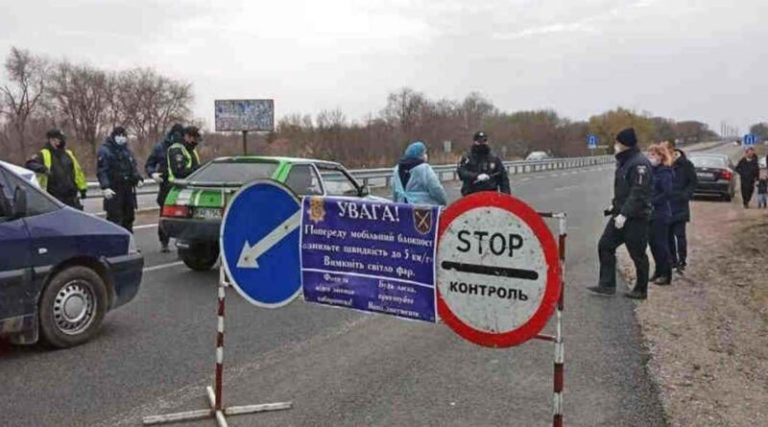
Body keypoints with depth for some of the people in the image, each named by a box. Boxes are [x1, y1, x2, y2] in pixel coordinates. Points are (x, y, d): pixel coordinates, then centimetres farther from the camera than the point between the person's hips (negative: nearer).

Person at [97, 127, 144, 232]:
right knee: (114, 218, -9)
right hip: (113, 191, -7)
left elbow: (133, 168, 21)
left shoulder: (127, 151, 16)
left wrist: (138, 179, 3)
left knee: (129, 217, 14)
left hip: (128, 189, 7)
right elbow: (101, 171, -14)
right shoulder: (105, 150, -7)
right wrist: (105, 187, -25)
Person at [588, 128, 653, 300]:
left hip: (636, 217, -9)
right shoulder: (624, 161, 12)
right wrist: (615, 205, 14)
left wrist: (624, 214, -26)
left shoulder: (640, 163, -18)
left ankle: (641, 290, 16)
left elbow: (638, 193, -24)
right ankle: (607, 284, 11)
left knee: (638, 254, 2)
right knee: (605, 246, 6)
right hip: (620, 214, 9)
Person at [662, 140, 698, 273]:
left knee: (679, 234, -4)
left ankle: (682, 260, 6)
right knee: (668, 234, 10)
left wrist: (685, 195, -13)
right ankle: (672, 259, 22)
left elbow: (694, 181, -2)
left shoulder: (685, 164, -8)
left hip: (679, 206, -4)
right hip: (666, 206, 4)